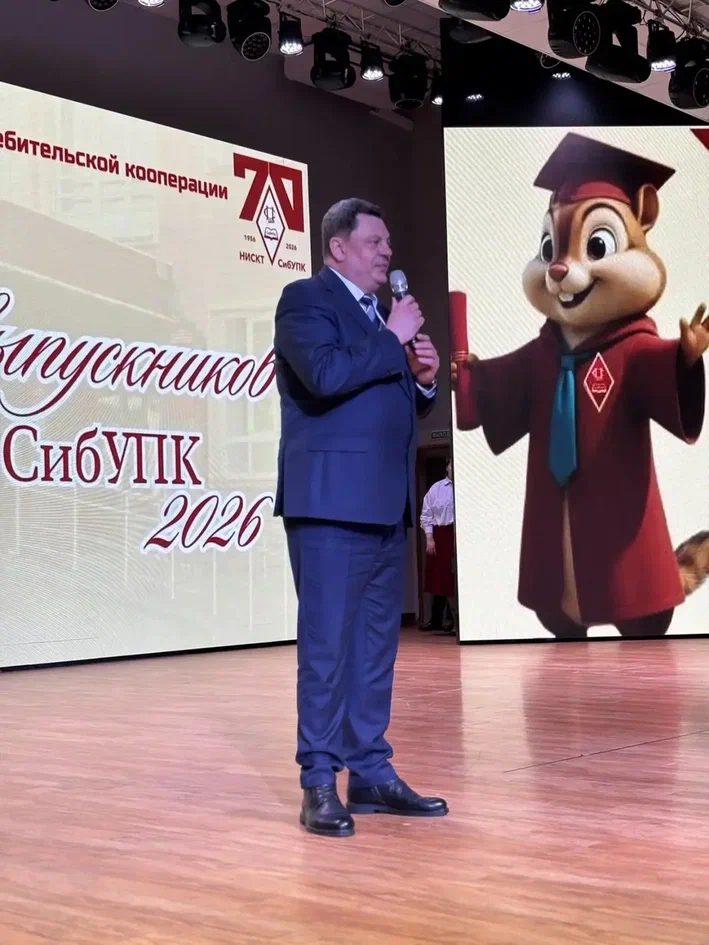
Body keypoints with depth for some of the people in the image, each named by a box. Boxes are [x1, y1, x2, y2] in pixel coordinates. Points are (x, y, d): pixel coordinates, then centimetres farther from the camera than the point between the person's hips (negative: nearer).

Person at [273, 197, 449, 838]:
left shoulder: (383, 313, 21)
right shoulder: (305, 299, -3)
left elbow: (405, 406, 25)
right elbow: (325, 375, -22)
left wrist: (425, 378, 5)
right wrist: (393, 339, -11)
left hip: (388, 504, 8)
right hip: (332, 501, -8)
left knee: (377, 642, 10)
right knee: (327, 642, -5)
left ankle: (371, 773, 17)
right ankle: (320, 784, 2)